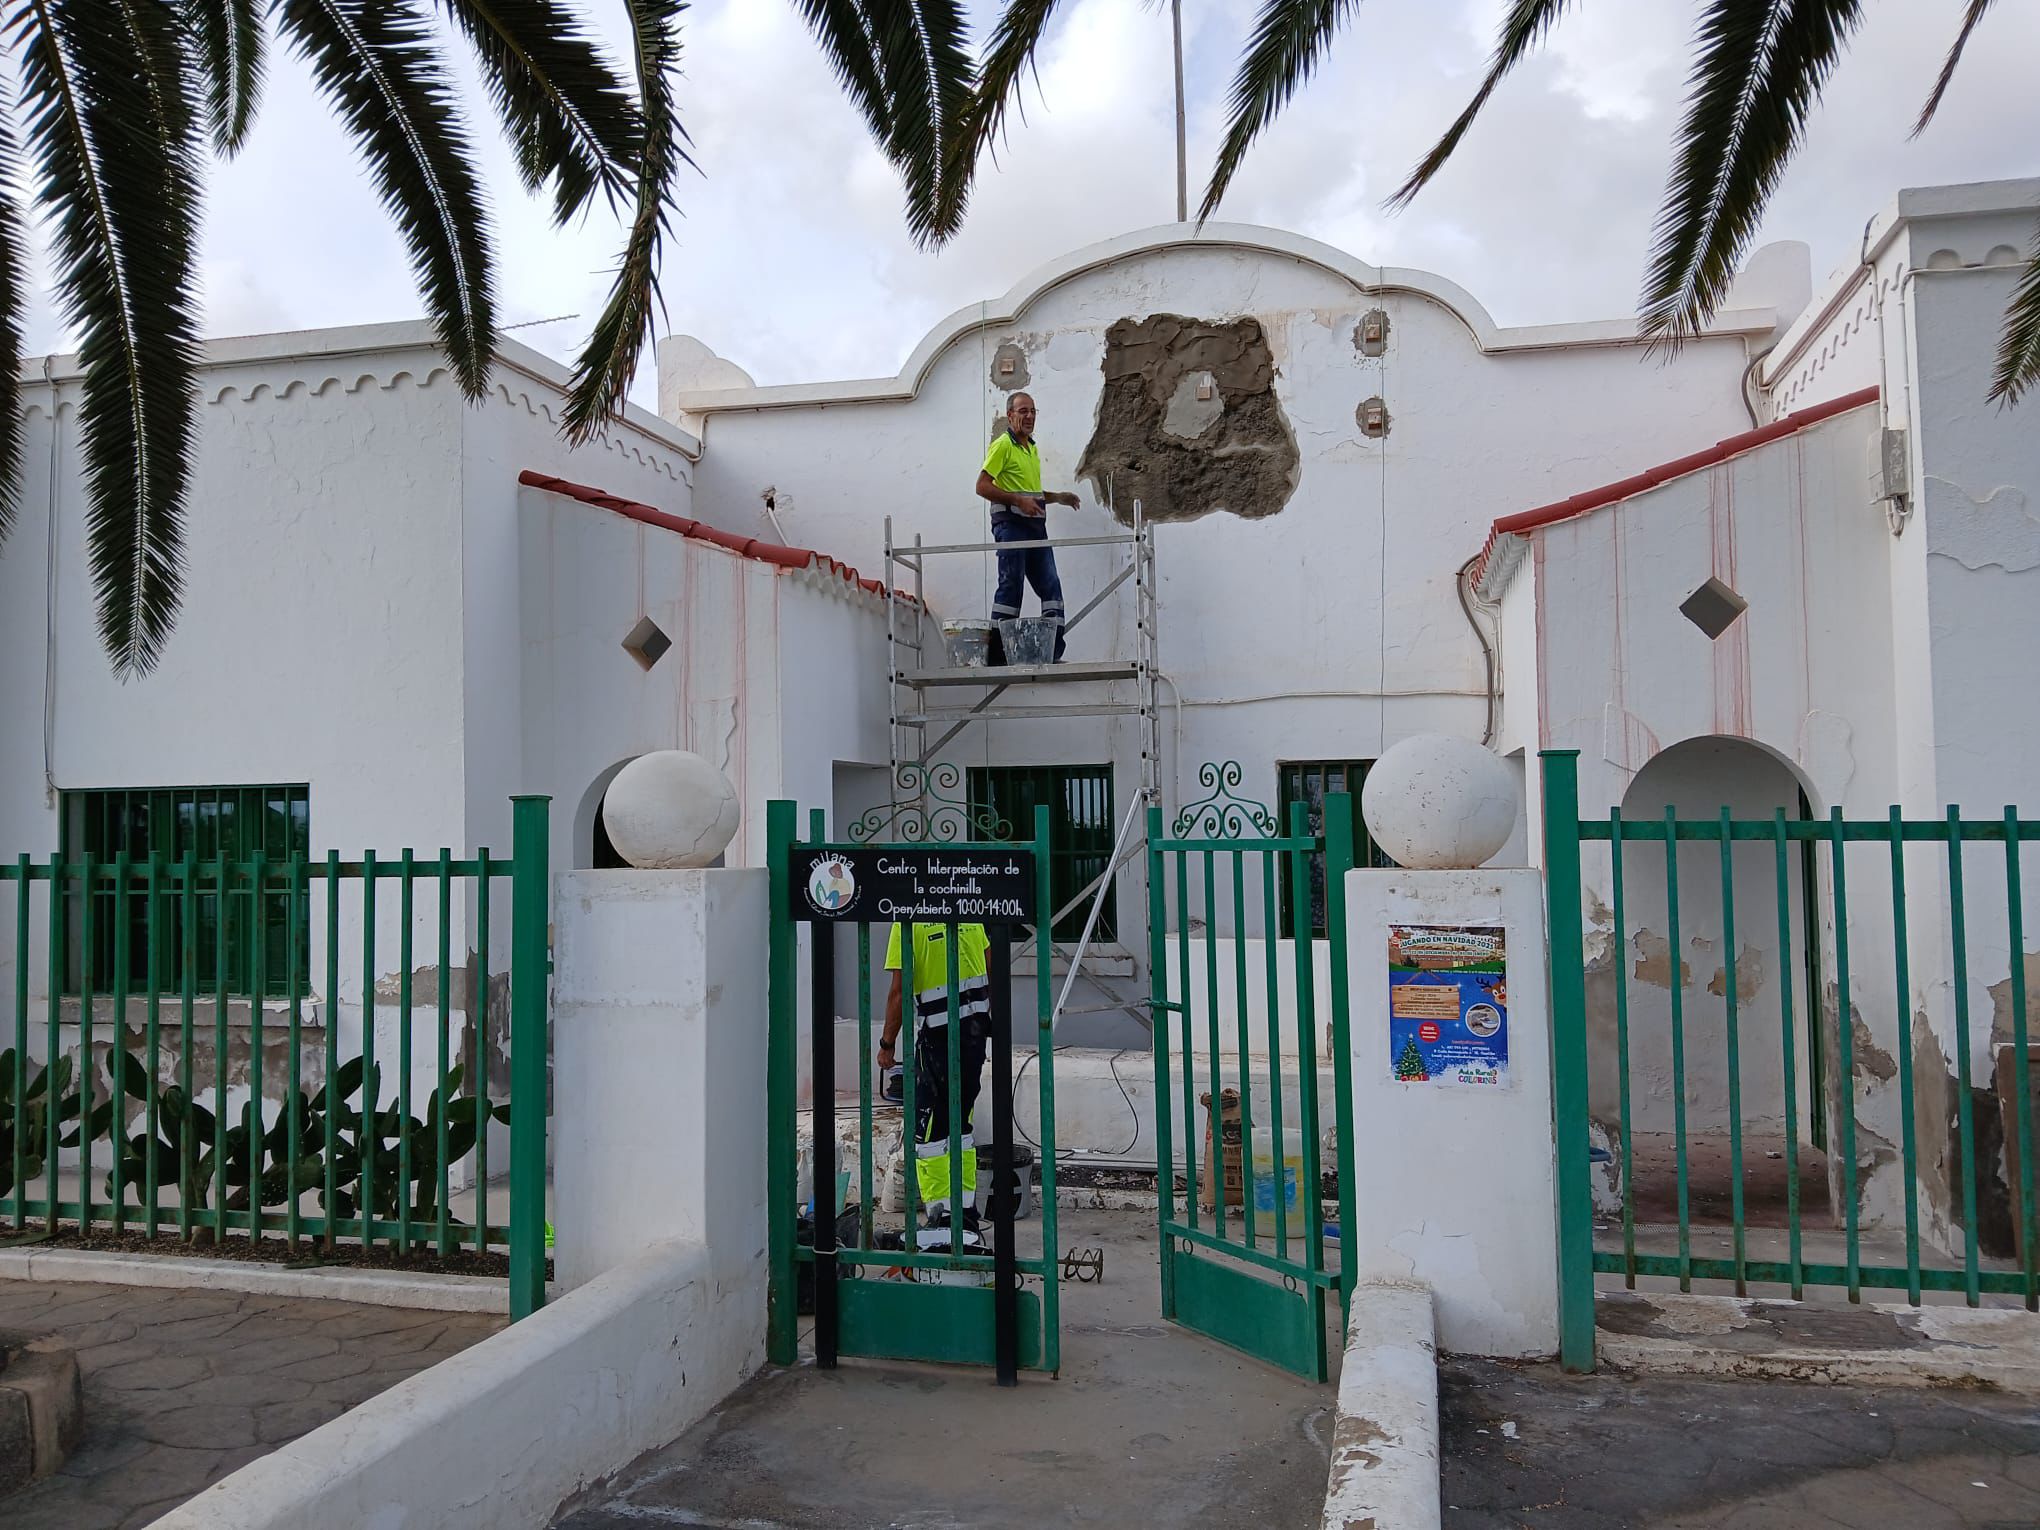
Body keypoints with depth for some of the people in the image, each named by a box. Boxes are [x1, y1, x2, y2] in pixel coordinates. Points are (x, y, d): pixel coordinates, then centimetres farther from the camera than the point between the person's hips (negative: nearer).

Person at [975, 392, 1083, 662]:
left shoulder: (1032, 448, 21)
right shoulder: (1003, 445, -6)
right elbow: (982, 486, -14)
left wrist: (1058, 498, 17)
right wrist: (1018, 500, -21)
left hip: (1035, 524, 8)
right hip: (1010, 523, -8)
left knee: (1050, 586, 4)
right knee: (1011, 585, -8)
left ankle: (1053, 653, 5)